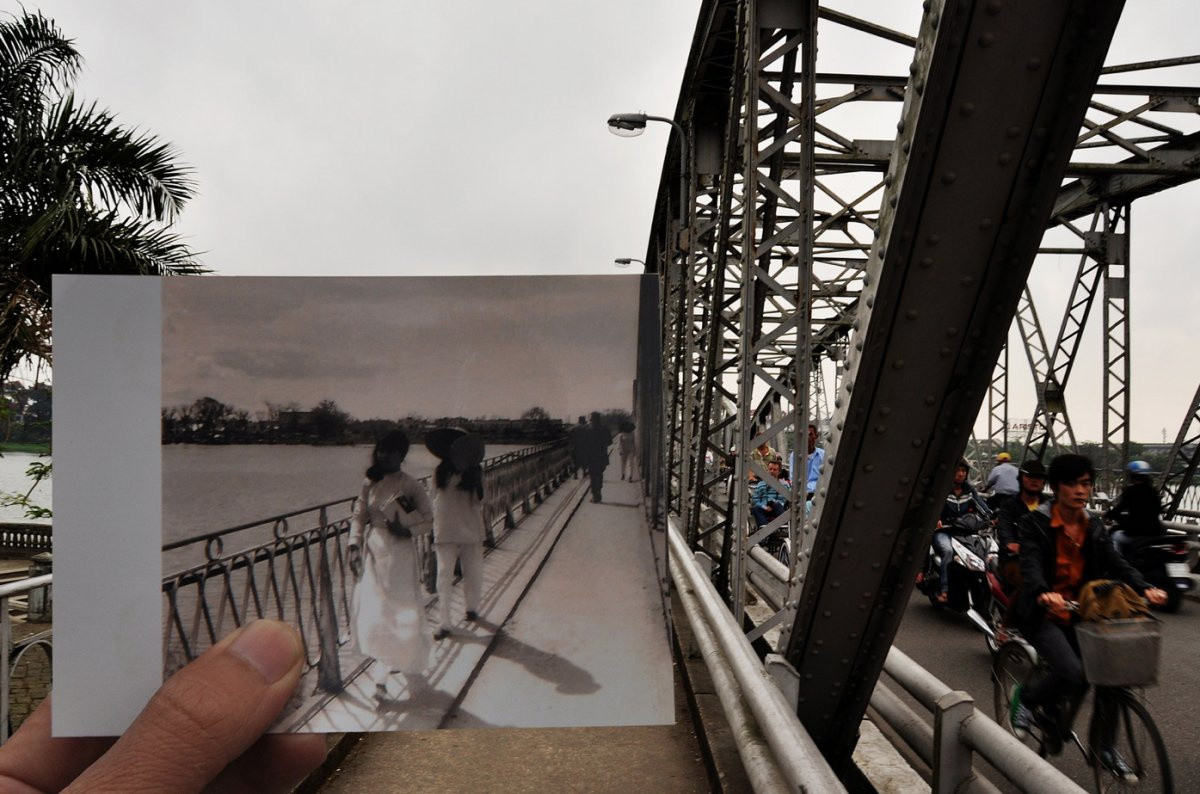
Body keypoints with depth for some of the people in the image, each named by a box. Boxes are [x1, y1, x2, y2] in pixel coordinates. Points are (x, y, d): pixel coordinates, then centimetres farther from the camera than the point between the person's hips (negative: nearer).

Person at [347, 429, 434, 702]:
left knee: (403, 613, 0)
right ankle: (384, 672, 19)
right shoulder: (369, 483, 5)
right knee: (372, 613, 2)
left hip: (400, 554, -3)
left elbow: (428, 521, -1)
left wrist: (407, 530, -17)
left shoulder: (411, 487, -5)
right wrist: (354, 547, -1)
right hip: (374, 553, 3)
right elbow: (359, 517, 9)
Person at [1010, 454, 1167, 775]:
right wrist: (1043, 594, -46)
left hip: (1081, 614, 5)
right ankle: (1026, 698, 4)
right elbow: (1030, 565, -24)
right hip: (1044, 616, -5)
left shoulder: (1094, 526, 8)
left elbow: (1115, 562, -3)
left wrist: (1144, 588, -24)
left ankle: (1106, 747, 10)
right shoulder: (1034, 523, -10)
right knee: (1074, 673, -26)